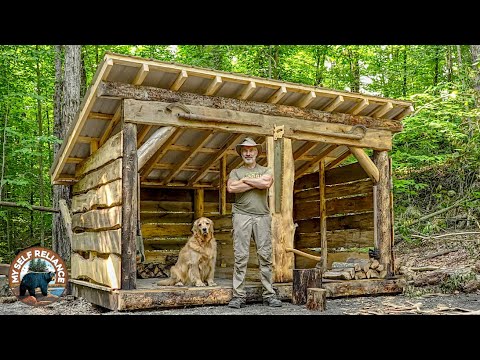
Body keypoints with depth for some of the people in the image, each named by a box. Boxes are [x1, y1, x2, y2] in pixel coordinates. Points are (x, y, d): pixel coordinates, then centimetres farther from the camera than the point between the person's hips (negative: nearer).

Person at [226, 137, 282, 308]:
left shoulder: (266, 170, 16)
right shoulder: (235, 172, 14)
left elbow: (266, 182, -8)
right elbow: (231, 188, -7)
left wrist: (245, 180, 0)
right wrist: (256, 183, -3)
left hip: (262, 216, 1)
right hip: (241, 215, -1)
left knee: (265, 256, 0)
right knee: (240, 257, -4)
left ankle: (269, 295, 5)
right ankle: (239, 296, -1)